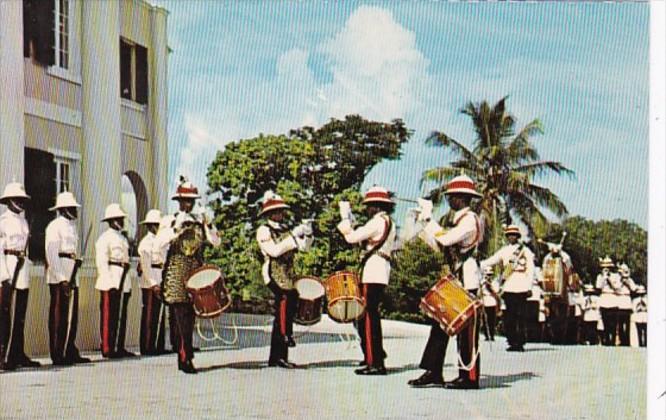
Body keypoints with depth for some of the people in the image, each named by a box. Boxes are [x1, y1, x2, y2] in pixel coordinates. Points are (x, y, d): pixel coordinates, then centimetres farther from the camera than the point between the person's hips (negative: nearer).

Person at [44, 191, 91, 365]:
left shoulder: (72, 227, 19)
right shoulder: (54, 226, -9)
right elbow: (51, 254, -15)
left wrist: (77, 260, 8)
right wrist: (62, 279, -20)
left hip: (71, 277, 9)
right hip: (59, 277, -9)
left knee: (72, 315, 10)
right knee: (59, 316, -6)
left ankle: (70, 353, 15)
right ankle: (58, 355, -3)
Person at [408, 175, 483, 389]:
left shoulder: (470, 219, -13)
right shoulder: (457, 220, 17)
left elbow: (445, 239, -24)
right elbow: (437, 244, 18)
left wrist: (429, 218, -16)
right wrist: (421, 222, 13)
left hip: (466, 280, -10)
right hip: (454, 279, 10)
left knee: (466, 329, -5)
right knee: (440, 324, 8)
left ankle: (469, 377, 0)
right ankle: (433, 373, 10)